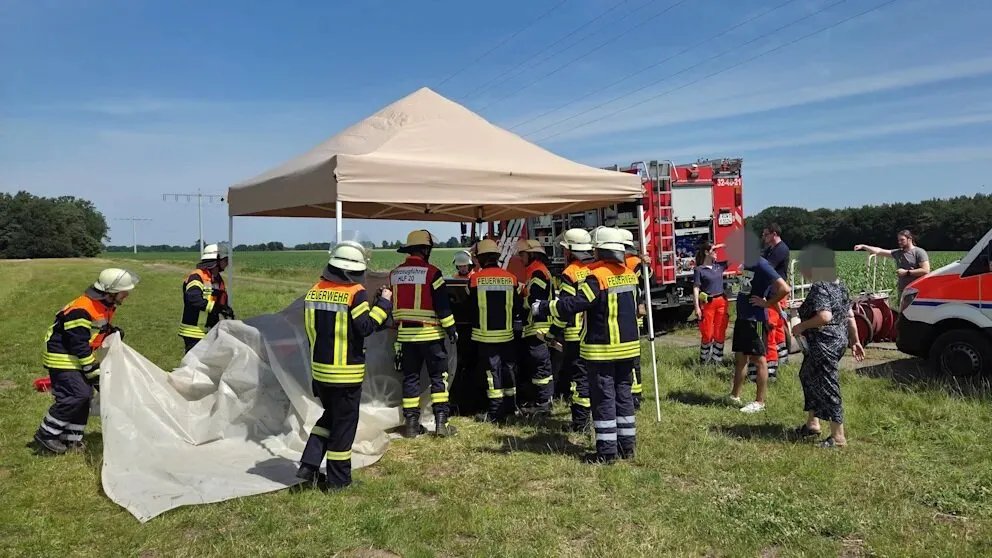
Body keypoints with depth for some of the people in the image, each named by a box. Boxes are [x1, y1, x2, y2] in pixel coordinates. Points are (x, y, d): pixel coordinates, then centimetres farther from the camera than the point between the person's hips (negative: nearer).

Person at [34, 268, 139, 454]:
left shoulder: (106, 306, 1)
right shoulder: (82, 310, -29)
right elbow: (79, 345, -26)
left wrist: (113, 332, -6)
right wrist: (93, 370, -21)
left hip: (78, 357, 10)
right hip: (62, 358, -10)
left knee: (84, 396, 9)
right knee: (75, 395, -16)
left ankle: (71, 439, 19)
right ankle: (46, 435, -1)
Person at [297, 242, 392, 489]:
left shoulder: (315, 290, 4)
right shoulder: (356, 293, -15)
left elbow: (313, 327, 10)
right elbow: (365, 327, -18)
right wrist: (383, 303, -10)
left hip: (319, 368, 6)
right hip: (346, 372, -6)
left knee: (329, 415, 23)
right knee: (344, 422, 6)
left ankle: (309, 464, 16)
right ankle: (338, 478, 14)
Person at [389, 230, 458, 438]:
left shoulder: (395, 274, 6)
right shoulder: (432, 273, -12)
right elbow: (443, 306, -11)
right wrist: (451, 329, -2)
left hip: (405, 334, 5)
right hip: (430, 334, -5)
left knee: (410, 378, 11)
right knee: (438, 376, 5)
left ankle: (411, 423, 13)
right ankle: (441, 421, 3)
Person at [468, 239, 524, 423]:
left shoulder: (475, 278, -9)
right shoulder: (511, 278, -2)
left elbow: (470, 306, 1)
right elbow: (518, 307, 4)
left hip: (485, 334, -3)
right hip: (506, 333, 3)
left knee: (491, 370, 3)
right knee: (507, 368, 15)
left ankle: (496, 412, 5)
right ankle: (509, 408, 25)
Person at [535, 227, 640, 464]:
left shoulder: (597, 276, -17)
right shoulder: (628, 274, 6)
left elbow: (573, 304, -23)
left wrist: (543, 307, -14)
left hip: (602, 350, -7)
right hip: (628, 346, 7)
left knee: (603, 398, 0)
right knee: (623, 394, 15)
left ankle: (607, 451, 5)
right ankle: (627, 445, 21)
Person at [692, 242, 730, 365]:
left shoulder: (719, 266, 10)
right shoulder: (699, 270, -4)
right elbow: (696, 289, -8)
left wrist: (722, 246, 6)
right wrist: (697, 308, -14)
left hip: (722, 302, 5)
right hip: (708, 304, -4)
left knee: (720, 334, 5)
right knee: (707, 334, 1)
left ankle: (717, 360, 13)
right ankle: (704, 360, 15)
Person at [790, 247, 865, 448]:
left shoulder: (819, 288, -19)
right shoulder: (837, 286, 10)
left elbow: (825, 316, -31)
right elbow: (850, 316, 12)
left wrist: (802, 326, -18)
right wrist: (855, 341, 17)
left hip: (824, 346, -11)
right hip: (838, 341, 11)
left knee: (827, 387, -2)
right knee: (808, 376, 23)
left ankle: (838, 436, 7)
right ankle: (812, 423, 33)